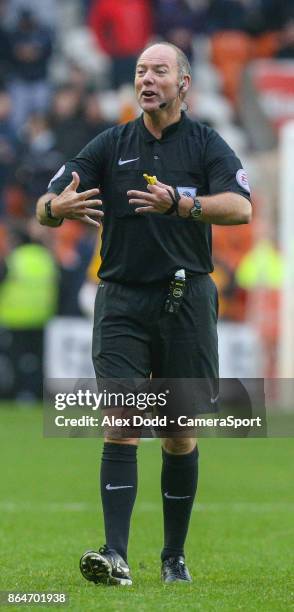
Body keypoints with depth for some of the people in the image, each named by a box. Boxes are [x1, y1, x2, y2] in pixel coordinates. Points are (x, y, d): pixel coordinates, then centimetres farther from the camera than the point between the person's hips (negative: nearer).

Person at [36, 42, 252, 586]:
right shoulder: (110, 145, 8)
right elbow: (46, 208, 2)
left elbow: (240, 209, -15)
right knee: (121, 424, -11)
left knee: (181, 435, 5)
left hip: (186, 300, 0)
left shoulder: (207, 145, 3)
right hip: (122, 299, 0)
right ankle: (115, 556, -18)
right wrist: (57, 206, -23)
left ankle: (174, 556, 17)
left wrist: (180, 203, -32)